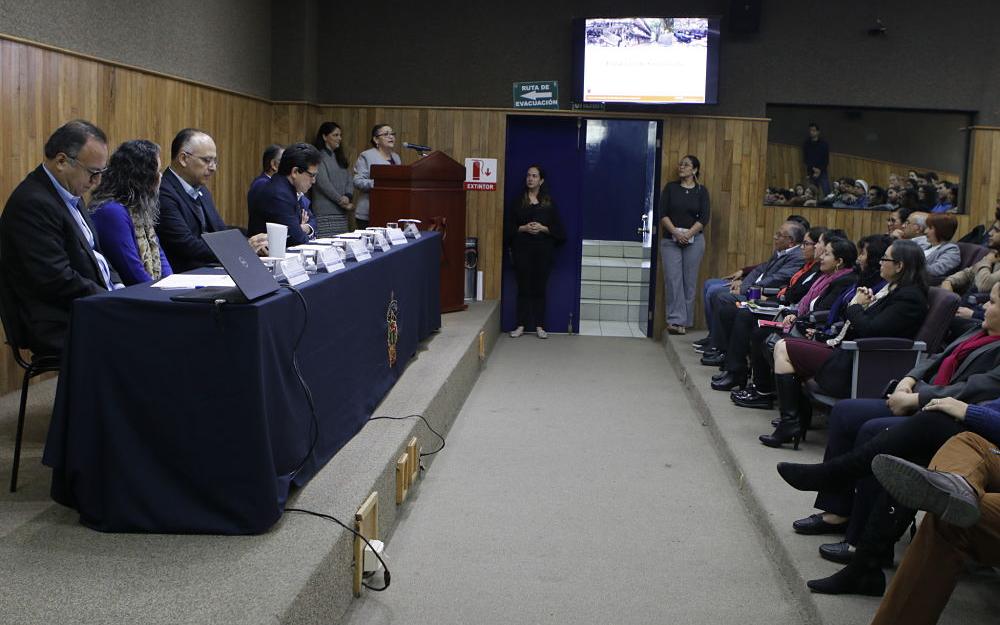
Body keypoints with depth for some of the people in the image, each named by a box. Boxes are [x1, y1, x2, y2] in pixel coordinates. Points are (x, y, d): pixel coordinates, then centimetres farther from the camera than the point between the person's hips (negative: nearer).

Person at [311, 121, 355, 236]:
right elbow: (323, 183, -12)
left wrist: (347, 197, -7)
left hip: (342, 212, 7)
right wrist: (341, 201, -10)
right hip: (325, 212, -7)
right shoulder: (319, 157, -3)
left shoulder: (340, 158, 21)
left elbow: (349, 180, 14)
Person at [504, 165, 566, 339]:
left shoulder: (549, 203, 5)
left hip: (543, 250, 0)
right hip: (522, 249, 0)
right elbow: (508, 227, 5)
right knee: (523, 287, 2)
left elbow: (558, 228, 4)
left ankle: (539, 326, 9)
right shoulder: (518, 202, 6)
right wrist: (523, 228, -12)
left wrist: (543, 228, -12)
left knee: (540, 287, 2)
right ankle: (521, 325, 8)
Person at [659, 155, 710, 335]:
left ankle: (685, 322, 6)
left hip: (694, 239, 0)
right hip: (670, 239, 0)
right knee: (673, 279, -8)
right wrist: (675, 232, -14)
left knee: (690, 280, 0)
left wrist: (688, 234, -14)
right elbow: (662, 213, -1)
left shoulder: (701, 191, 5)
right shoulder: (670, 187, 7)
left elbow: (704, 217, -2)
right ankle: (675, 320, -11)